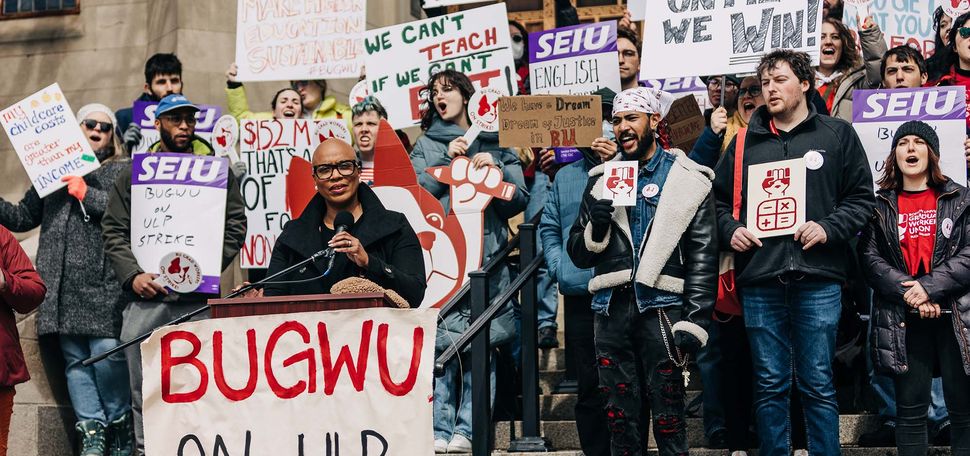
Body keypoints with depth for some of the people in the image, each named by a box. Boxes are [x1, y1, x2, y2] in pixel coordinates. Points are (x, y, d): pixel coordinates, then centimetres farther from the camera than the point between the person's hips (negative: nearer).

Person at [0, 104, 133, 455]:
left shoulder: (124, 170, 10)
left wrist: (87, 194, -9)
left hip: (104, 283, -4)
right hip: (63, 285, 4)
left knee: (106, 353, -12)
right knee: (74, 359, 1)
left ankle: (120, 426, 5)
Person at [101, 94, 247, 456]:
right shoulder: (134, 175, 13)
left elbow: (235, 226, 5)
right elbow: (113, 231, 9)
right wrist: (133, 275, -5)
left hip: (196, 299, -1)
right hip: (143, 298, 1)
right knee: (142, 387, 1)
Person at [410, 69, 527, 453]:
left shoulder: (496, 143, 14)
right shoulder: (427, 144, 16)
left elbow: (519, 201, 10)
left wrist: (497, 170, -6)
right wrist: (447, 159, -5)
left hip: (487, 256, 0)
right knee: (441, 341, -7)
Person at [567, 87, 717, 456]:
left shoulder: (688, 180, 3)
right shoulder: (601, 179, 14)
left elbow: (703, 258, -2)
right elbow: (579, 255, 14)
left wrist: (694, 322, -9)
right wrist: (596, 227, -7)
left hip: (662, 306, -4)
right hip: (611, 307, 4)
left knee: (667, 414, -3)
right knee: (619, 413, 7)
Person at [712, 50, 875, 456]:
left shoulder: (837, 135, 8)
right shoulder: (745, 142, 15)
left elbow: (861, 197, 5)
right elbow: (719, 198, 20)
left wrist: (829, 228, -10)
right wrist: (731, 230, 0)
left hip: (818, 281, -2)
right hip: (760, 280, 2)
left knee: (818, 385, 0)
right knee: (769, 386, 6)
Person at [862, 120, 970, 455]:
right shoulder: (881, 206, 11)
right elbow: (871, 258, 0)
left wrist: (930, 287, -15)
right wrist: (910, 294, -13)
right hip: (903, 321, 1)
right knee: (910, 410, 3)